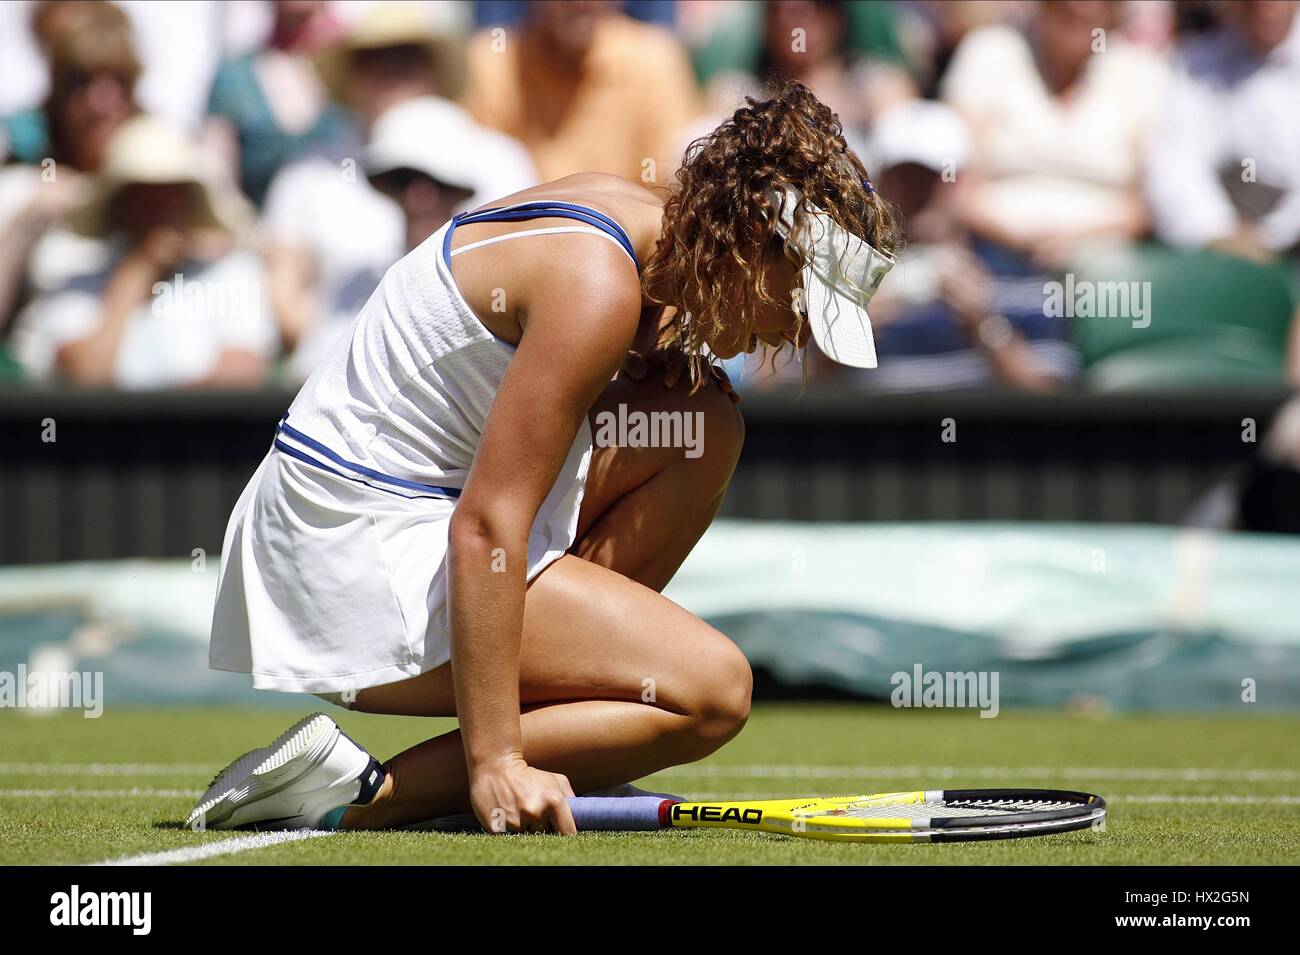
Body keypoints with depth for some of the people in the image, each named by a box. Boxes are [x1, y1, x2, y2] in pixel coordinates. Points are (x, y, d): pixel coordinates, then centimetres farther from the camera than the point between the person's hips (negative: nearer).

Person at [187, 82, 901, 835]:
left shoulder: (633, 212, 6)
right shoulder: (599, 287, -23)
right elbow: (485, 529, -26)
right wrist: (494, 764, -26)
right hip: (358, 554, -10)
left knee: (706, 422, 9)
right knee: (715, 690, -16)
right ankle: (361, 793, -15)